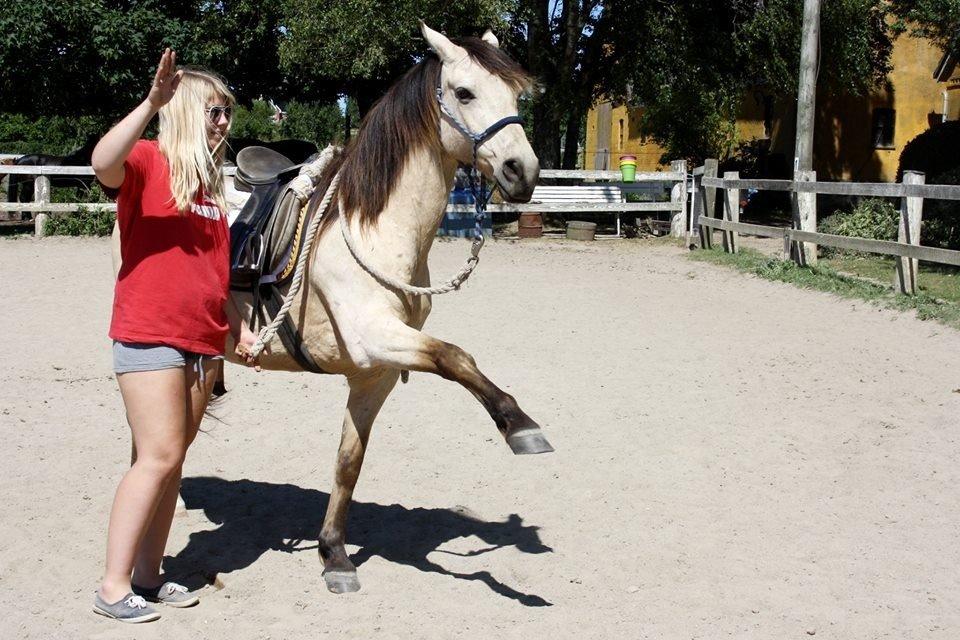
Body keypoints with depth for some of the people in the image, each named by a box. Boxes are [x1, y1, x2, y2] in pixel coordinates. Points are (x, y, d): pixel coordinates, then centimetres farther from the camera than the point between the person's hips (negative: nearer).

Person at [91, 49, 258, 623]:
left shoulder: (212, 183, 17)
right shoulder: (147, 163, -5)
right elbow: (103, 163, -30)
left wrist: (240, 326, 19)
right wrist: (152, 102, -37)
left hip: (204, 340, 8)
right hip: (149, 335, -8)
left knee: (171, 459, 10)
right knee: (159, 457, -10)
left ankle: (147, 574, 18)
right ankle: (113, 586, -1)